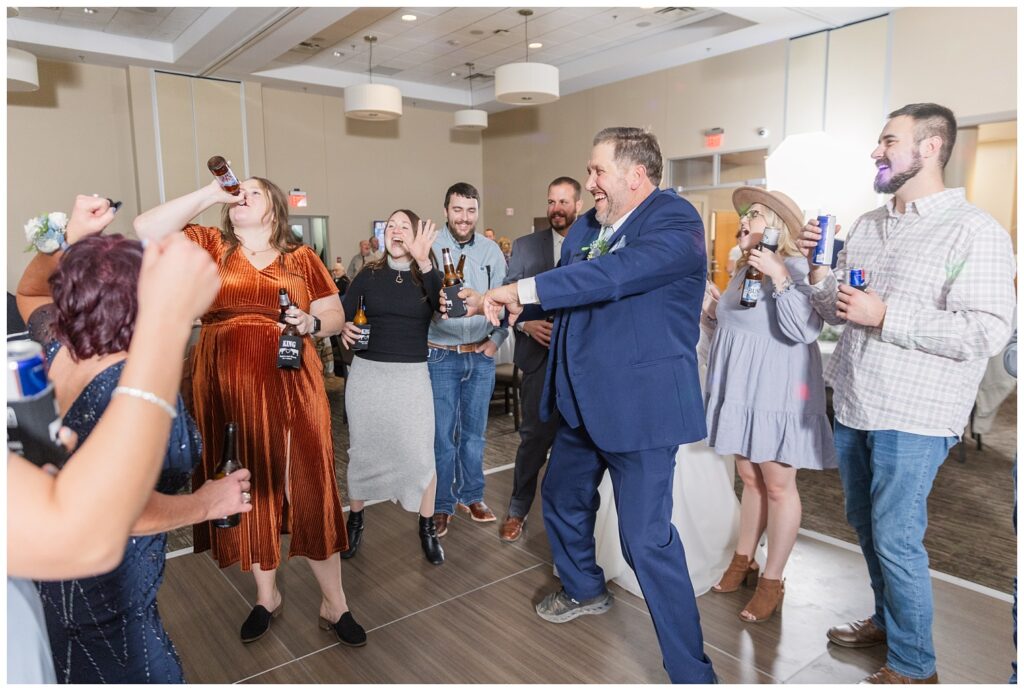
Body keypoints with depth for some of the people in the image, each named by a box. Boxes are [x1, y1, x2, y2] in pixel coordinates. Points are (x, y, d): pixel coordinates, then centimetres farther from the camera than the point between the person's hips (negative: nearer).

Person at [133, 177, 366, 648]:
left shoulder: (301, 257, 7)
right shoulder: (210, 246, 9)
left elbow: (335, 315, 9)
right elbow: (146, 230, -4)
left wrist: (311, 323, -13)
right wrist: (210, 193, -4)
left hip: (290, 389, -1)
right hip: (228, 393, 2)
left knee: (309, 491, -1)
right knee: (248, 493, 11)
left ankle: (334, 605, 13)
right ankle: (266, 595, 31)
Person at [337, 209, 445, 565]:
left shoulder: (427, 276, 0)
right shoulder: (369, 275, 4)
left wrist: (423, 261, -31)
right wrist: (344, 328, -21)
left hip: (411, 375, -1)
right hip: (367, 373, 1)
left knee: (420, 453, 1)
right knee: (362, 449, 12)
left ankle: (427, 527, 20)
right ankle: (355, 520, 32)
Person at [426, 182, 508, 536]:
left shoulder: (491, 251, 3)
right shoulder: (429, 247, -9)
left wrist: (496, 339, 0)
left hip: (481, 356, 4)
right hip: (441, 356, -3)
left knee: (474, 431, 15)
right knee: (442, 435, 4)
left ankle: (471, 495, 32)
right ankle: (442, 505, 20)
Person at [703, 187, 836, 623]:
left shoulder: (795, 268, -14)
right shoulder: (743, 269, 11)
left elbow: (805, 330, -29)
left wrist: (778, 276, -31)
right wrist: (711, 317, 4)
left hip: (777, 392, -8)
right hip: (740, 388, 8)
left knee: (778, 486, 3)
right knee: (749, 478, 17)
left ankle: (772, 581, 16)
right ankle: (743, 560, 30)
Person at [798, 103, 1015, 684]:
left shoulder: (975, 232, -11)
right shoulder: (867, 225, 11)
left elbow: (988, 331, -20)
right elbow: (835, 311, 14)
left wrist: (884, 316, -22)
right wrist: (818, 268, -4)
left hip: (912, 417, -7)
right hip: (853, 406, 7)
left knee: (896, 539, 1)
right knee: (867, 526, 19)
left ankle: (914, 666, 21)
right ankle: (887, 620, 41)